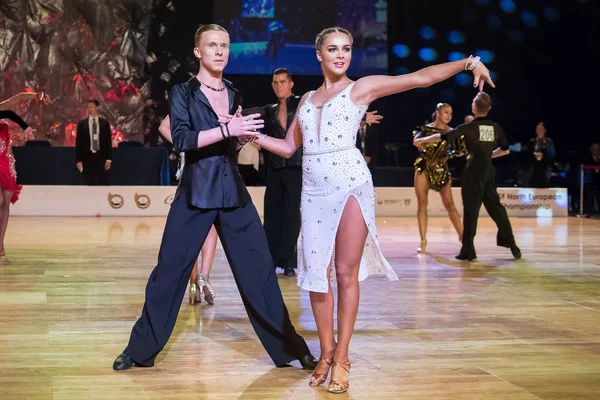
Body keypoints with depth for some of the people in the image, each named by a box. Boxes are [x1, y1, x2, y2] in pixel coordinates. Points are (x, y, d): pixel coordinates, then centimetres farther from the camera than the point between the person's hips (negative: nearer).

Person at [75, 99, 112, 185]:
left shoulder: (105, 123, 5)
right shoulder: (82, 123, 4)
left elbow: (108, 142, 4)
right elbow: (78, 143, 3)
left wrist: (109, 159, -3)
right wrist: (78, 160, -3)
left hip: (101, 158, 0)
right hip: (87, 158, 0)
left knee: (103, 185, -3)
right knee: (89, 185, 4)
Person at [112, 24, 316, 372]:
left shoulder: (234, 95, 13)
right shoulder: (183, 92, 0)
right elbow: (182, 139, -16)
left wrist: (244, 134, -1)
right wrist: (226, 129, -24)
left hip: (234, 193, 4)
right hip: (195, 193, -4)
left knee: (260, 270, 3)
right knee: (170, 270, 1)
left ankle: (288, 348, 11)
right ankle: (140, 350, 15)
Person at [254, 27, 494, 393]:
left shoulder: (362, 87, 4)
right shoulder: (307, 99, 17)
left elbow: (421, 78, -3)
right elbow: (288, 147, 19)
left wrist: (468, 62, -11)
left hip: (351, 185, -4)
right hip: (314, 190, 4)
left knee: (347, 273, -3)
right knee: (317, 271, 2)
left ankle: (342, 358, 7)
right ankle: (326, 353, 15)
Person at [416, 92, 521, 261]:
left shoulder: (469, 128, -9)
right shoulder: (496, 128, 4)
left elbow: (443, 137, -9)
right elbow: (505, 150, 15)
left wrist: (422, 140, 4)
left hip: (473, 170, -4)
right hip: (489, 170, 4)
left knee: (471, 209, 0)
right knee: (495, 206, 13)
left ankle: (468, 250, 3)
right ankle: (511, 243, 14)